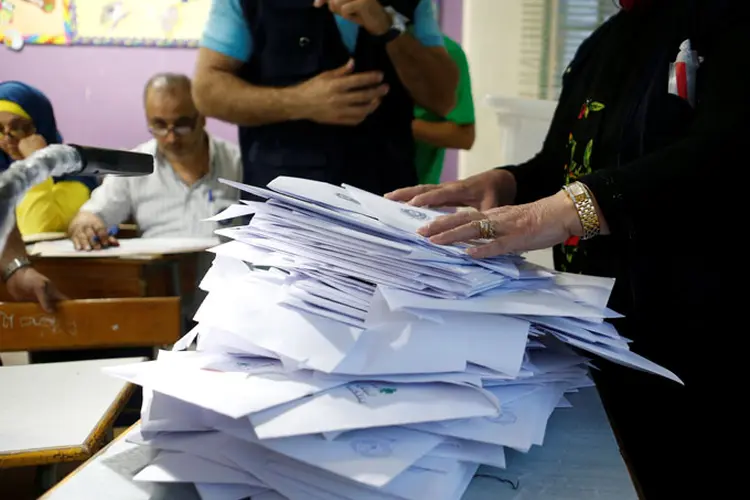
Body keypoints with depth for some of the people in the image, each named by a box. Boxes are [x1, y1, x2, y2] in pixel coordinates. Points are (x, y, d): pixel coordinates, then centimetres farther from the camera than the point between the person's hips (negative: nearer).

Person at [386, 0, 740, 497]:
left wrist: (572, 207, -41)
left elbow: (728, 148, -29)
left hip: (688, 340, -7)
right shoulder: (604, 42, 14)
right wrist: (502, 183, -3)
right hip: (592, 328, 7)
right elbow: (562, 166, 19)